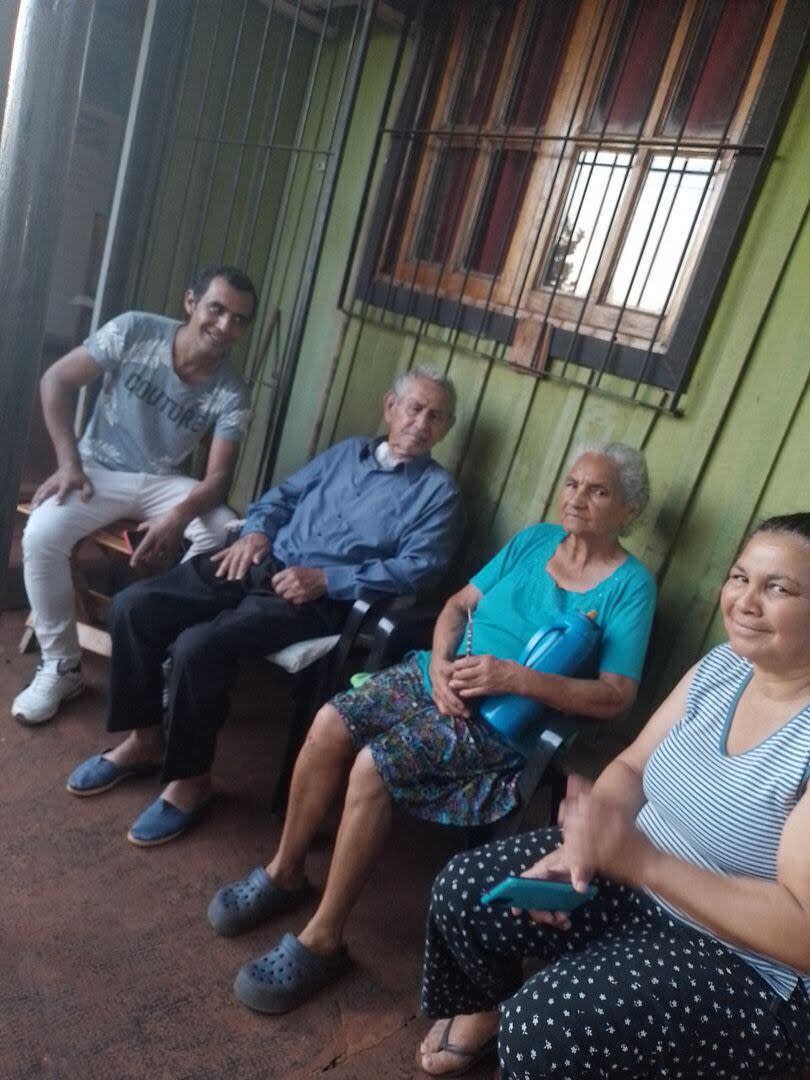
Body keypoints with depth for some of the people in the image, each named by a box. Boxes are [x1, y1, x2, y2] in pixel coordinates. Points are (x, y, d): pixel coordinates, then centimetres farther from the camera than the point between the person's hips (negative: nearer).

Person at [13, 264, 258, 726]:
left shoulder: (232, 395, -12)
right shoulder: (134, 331, -13)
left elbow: (219, 477, -16)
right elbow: (56, 380, -6)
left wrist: (179, 516, -38)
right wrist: (68, 462, -14)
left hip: (165, 481, 1)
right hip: (100, 469, 0)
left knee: (229, 536, -27)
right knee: (41, 537, -28)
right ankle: (61, 667, -7)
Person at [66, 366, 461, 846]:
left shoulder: (439, 490, 2)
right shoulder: (347, 451, 20)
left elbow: (419, 568, -10)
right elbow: (282, 496, 23)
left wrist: (326, 580, -17)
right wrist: (256, 532, 0)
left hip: (320, 598, -6)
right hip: (264, 564, 6)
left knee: (199, 645, -28)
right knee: (133, 606, -8)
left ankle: (191, 780, -5)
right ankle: (143, 739, 10)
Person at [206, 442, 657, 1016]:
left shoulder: (630, 585, -5)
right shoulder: (534, 539, 11)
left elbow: (615, 696, -12)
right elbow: (459, 603, 12)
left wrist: (514, 677, -22)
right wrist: (440, 663, -9)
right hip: (437, 676, 6)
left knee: (374, 766, -25)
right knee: (330, 724, -15)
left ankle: (322, 941, -5)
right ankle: (284, 872, 9)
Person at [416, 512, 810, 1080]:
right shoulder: (723, 665, -2)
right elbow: (631, 767, 4)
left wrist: (641, 860, -34)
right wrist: (584, 844, -15)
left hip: (750, 973, -6)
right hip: (637, 876, 7)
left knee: (545, 1033, -24)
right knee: (464, 891, 2)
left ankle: (514, 1029, 13)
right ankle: (487, 1011, 33)